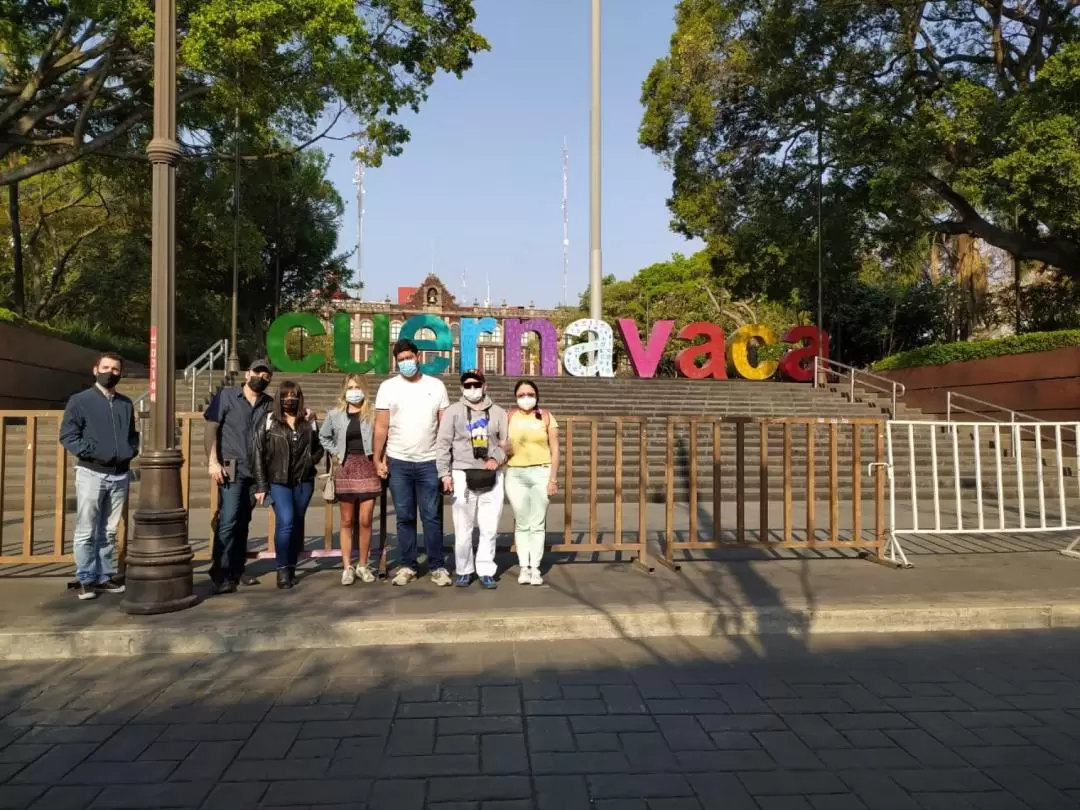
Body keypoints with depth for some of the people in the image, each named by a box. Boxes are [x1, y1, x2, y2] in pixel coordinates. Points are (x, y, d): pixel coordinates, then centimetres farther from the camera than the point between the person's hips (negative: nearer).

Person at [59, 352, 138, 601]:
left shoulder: (126, 404, 13)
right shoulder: (80, 401, -1)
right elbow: (67, 435, -5)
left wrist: (132, 450, 2)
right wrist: (91, 452, -16)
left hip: (120, 475, 4)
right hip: (91, 474, -4)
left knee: (109, 531, 10)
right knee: (86, 532, -2)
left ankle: (104, 577, 17)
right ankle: (86, 580, 6)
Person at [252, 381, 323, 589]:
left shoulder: (309, 422, 6)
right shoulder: (269, 421, -3)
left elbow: (318, 447, 19)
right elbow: (258, 454, -4)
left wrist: (311, 461, -1)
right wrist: (261, 485, -7)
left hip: (304, 481, 3)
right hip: (278, 481, -3)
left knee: (297, 524, 9)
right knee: (286, 522, -16)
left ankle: (292, 567, 22)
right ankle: (283, 569, -2)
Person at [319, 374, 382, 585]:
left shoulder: (373, 412, -1)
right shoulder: (335, 414, 6)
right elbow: (323, 437, 20)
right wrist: (334, 453, 8)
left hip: (368, 467, -1)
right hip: (346, 469, 2)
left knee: (365, 521, 1)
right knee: (347, 522, 6)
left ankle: (363, 565, 13)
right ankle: (347, 567, 12)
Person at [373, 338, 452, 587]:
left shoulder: (436, 386, 4)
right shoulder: (388, 387, 2)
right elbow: (381, 427, 1)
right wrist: (378, 459, -5)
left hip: (429, 462, 0)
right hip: (398, 462, 0)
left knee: (432, 517, 3)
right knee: (404, 517, 8)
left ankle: (437, 567, 10)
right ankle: (407, 566, 17)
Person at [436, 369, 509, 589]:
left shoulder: (498, 412, 10)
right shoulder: (453, 411, 4)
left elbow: (507, 442, 11)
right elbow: (443, 444, 0)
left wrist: (497, 459, -8)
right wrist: (444, 473, -9)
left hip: (491, 477, 2)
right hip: (463, 475, -2)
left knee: (489, 528, 3)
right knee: (463, 528, 2)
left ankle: (485, 571, 12)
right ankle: (463, 571, 15)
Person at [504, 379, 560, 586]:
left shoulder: (546, 417, 2)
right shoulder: (509, 417, 5)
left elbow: (555, 450, 1)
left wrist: (553, 478, -5)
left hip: (541, 473, -1)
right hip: (515, 474, 1)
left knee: (537, 524, 2)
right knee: (521, 523, 6)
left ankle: (535, 568, 8)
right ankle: (523, 567, 12)